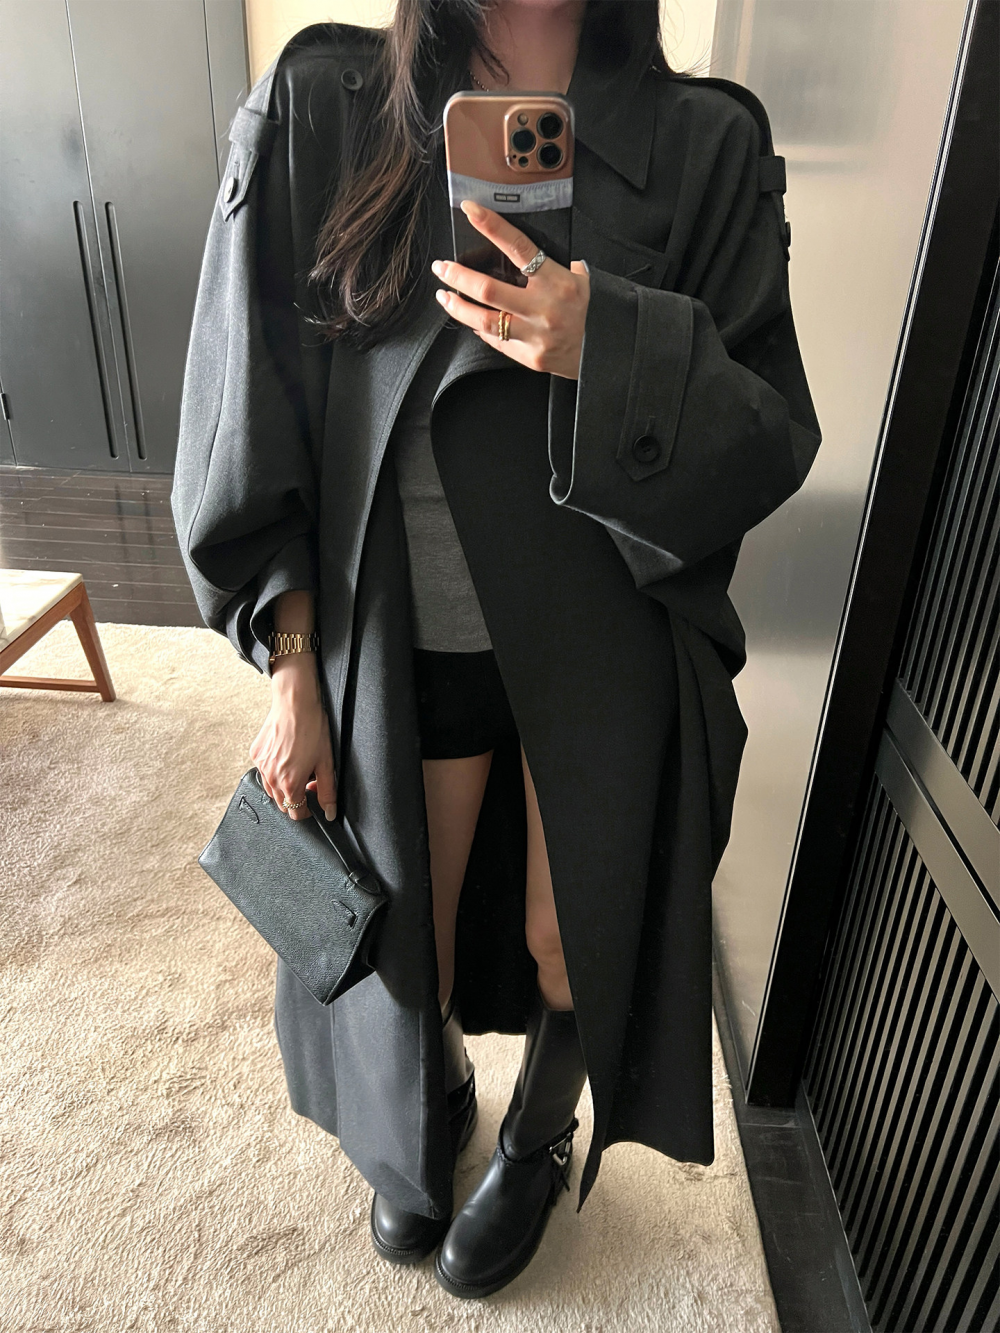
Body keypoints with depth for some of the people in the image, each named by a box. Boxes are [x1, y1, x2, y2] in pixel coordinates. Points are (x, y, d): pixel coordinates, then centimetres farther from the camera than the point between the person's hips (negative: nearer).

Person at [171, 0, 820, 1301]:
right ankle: (435, 1100, 55)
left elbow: (773, 435, -6)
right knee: (407, 937, 18)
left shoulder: (706, 145, -2)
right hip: (399, 641, 1)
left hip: (605, 646, 0)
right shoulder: (318, 107, -2)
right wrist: (290, 670, -4)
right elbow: (253, 414, -2)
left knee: (568, 944, 16)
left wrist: (610, 351, -26)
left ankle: (539, 1139, 52)